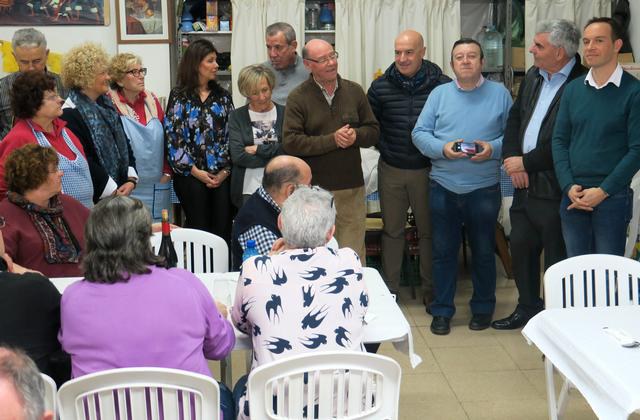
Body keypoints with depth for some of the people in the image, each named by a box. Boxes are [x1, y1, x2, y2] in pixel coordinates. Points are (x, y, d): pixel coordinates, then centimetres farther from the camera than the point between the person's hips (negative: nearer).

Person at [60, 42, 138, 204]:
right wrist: (112, 190, -16)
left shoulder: (105, 105, 14)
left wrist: (131, 179, 0)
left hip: (120, 191, 8)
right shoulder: (70, 114, -12)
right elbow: (82, 159, -17)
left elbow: (124, 143, 15)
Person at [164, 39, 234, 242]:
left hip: (222, 175, 3)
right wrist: (195, 171, -9)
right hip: (191, 176, -3)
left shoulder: (222, 96, 11)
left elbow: (231, 134, 7)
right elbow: (174, 135, -5)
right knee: (198, 228, 0)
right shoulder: (179, 96, 1)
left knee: (223, 229, 0)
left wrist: (225, 170, -3)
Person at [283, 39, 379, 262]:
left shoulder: (354, 91, 9)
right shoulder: (298, 97, -3)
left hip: (352, 187, 3)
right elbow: (290, 142, -12)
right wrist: (332, 140, -15)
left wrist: (356, 135, -10)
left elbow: (374, 131, 13)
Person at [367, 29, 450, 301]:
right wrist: (384, 148, 1)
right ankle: (389, 291, 21)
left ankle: (432, 291, 22)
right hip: (391, 171, 2)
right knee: (392, 230, 11)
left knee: (429, 230, 9)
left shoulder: (443, 86, -8)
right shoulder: (381, 87, -2)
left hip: (427, 170, -1)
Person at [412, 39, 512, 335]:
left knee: (483, 251, 10)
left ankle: (483, 308, 26)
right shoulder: (439, 94, 5)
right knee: (443, 251, 7)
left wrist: (493, 148, -17)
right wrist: (442, 148, -16)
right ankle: (442, 310, 18)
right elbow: (419, 133, 1)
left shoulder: (499, 94, 2)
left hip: (484, 188, -1)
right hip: (444, 187, 1)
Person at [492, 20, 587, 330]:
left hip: (553, 187, -8)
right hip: (525, 181, 8)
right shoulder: (534, 76, 10)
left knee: (556, 256, 3)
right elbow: (515, 117, 15)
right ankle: (528, 308, 33)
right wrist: (511, 158, 0)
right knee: (521, 245, 17)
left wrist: (525, 162, -13)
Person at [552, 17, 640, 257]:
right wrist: (569, 186, -5)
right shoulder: (573, 89, 7)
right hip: (572, 196, 4)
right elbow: (559, 140, 7)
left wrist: (603, 191, -14)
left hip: (613, 198, -4)